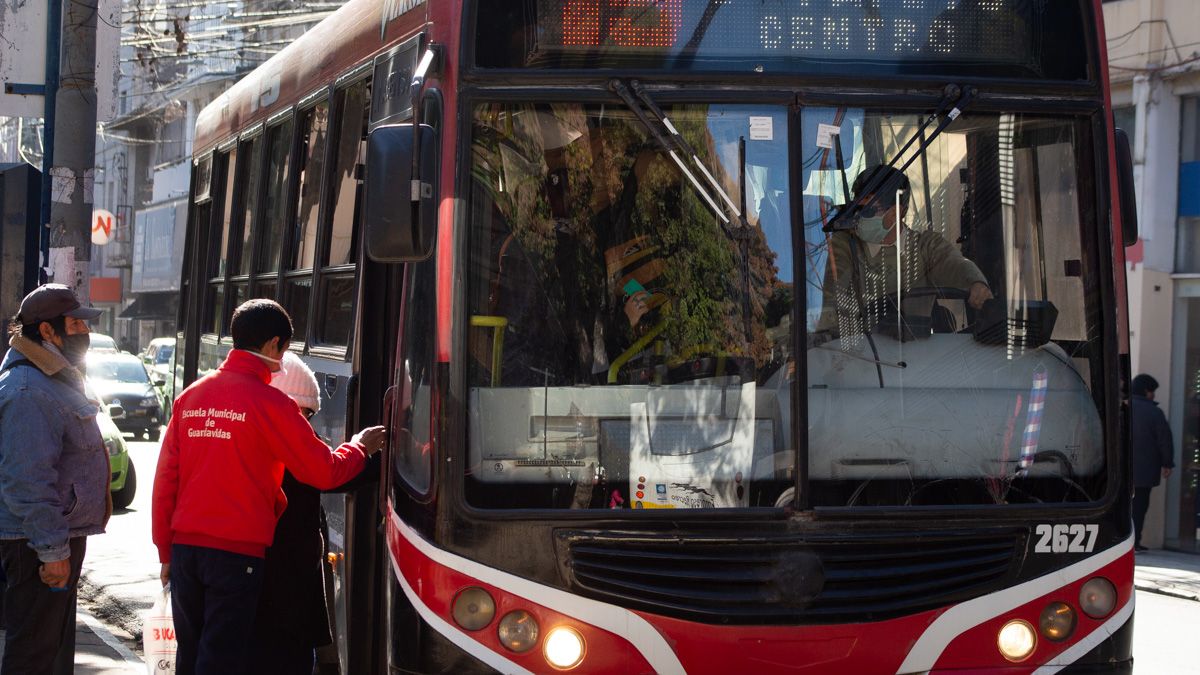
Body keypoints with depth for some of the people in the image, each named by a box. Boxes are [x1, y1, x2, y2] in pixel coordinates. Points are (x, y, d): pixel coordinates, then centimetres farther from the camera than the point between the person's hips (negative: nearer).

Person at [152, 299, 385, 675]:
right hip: (236, 551, -6)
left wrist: (166, 552, 17)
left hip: (184, 546, 6)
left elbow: (165, 479, 10)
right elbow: (324, 471, -5)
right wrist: (359, 448, 16)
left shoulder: (190, 396, 9)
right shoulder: (269, 403, -8)